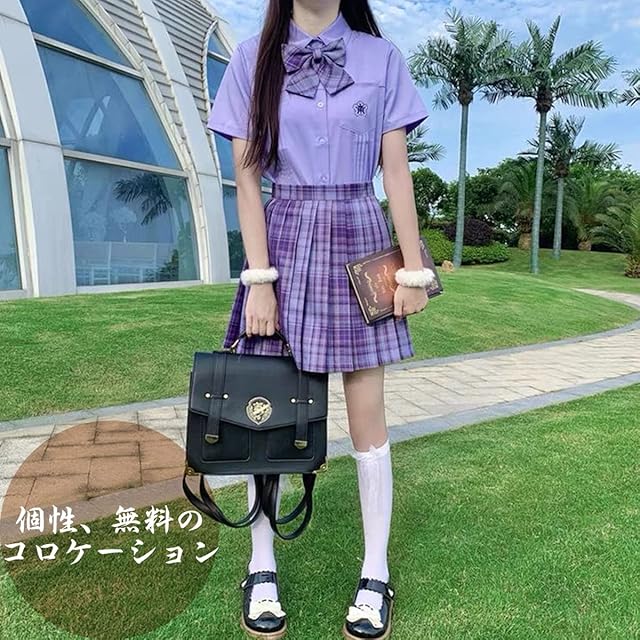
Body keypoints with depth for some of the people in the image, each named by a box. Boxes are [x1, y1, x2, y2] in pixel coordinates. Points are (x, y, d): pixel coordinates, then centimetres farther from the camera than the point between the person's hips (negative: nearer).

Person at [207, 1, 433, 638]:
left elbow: (397, 172, 5)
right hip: (284, 240, 0)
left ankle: (375, 574, 18)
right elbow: (247, 177, 0)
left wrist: (414, 269, -1)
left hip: (359, 240, 0)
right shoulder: (254, 58, 7)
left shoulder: (381, 58, 8)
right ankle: (261, 569, 20)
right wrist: (259, 278, -9)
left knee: (367, 414, 2)